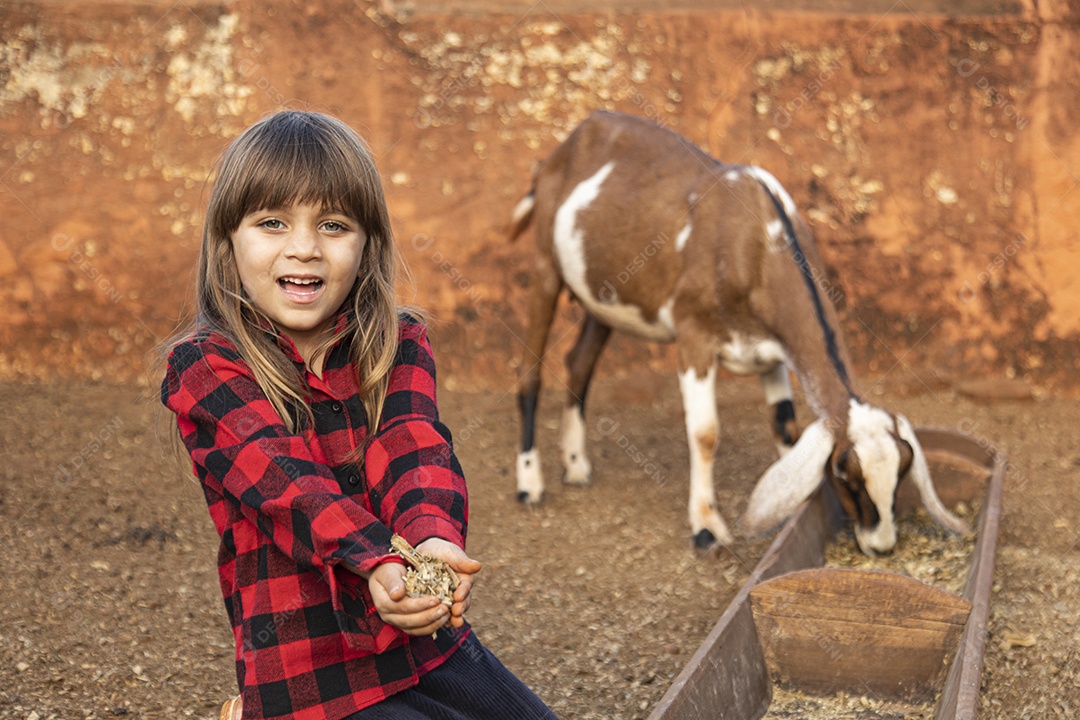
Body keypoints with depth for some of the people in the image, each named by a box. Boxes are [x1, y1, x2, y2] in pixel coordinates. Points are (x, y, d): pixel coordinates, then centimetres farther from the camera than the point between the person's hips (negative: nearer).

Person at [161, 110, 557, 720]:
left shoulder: (401, 344, 4)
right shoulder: (204, 366, -8)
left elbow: (414, 446, -15)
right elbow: (286, 478, -23)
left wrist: (433, 536, -37)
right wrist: (379, 565, -40)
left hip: (431, 644, 4)